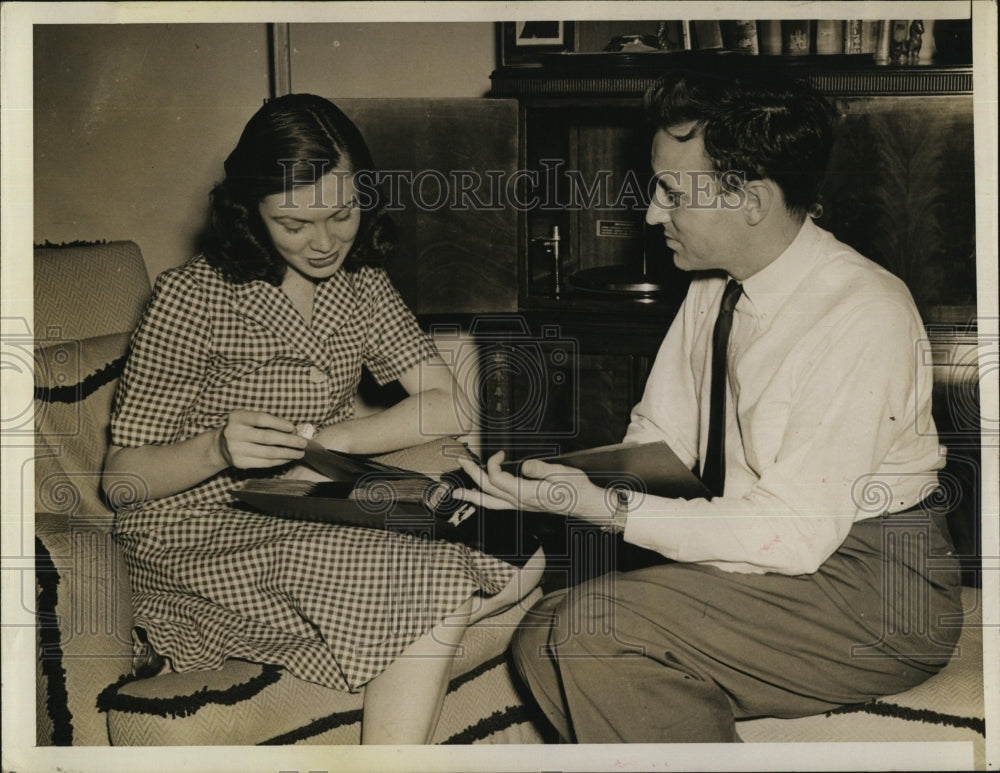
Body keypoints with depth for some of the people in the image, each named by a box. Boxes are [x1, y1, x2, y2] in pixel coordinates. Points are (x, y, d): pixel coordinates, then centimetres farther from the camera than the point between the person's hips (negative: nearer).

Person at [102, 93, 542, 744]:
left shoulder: (361, 285, 7)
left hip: (315, 519, 6)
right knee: (440, 586, -27)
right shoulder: (195, 295, -12)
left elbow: (447, 406, -4)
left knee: (520, 560, -13)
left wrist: (312, 443, -14)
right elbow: (122, 480, -10)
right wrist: (217, 448, -30)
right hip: (195, 538, -6)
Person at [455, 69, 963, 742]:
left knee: (592, 626, -23)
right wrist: (553, 483, -9)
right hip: (764, 559, 8)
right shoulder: (713, 289, 3)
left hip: (875, 588, -7)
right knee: (549, 639, -11)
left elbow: (793, 533, -24)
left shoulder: (862, 315, -23)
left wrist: (606, 508, -27)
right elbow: (660, 441, 9)